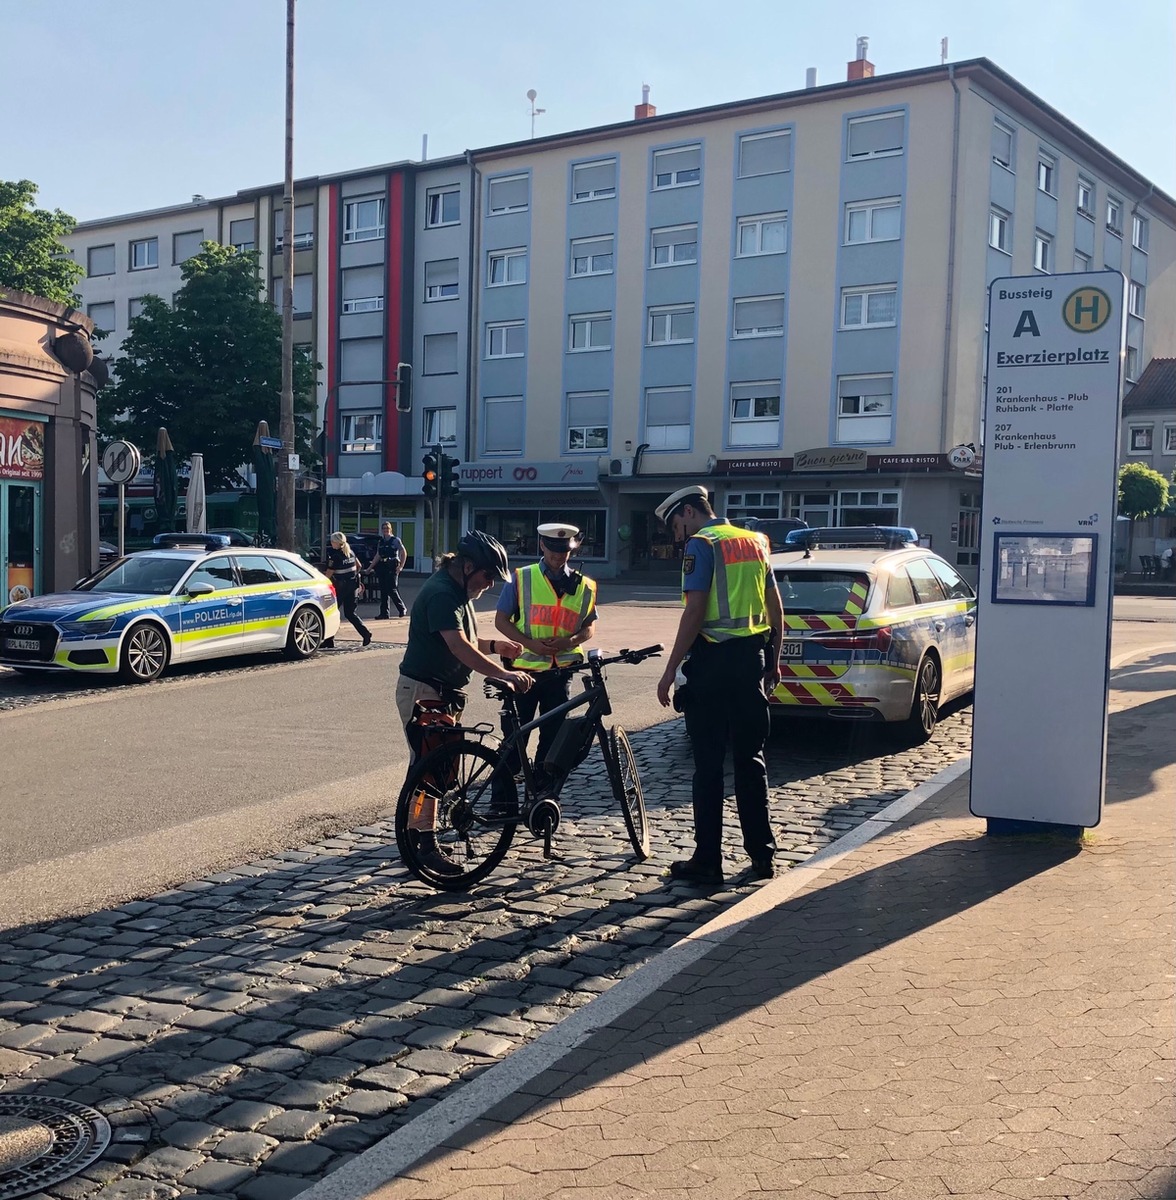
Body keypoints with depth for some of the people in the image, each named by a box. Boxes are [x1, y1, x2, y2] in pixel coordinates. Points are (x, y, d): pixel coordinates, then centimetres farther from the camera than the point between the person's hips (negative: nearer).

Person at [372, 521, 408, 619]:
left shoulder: (395, 540, -1)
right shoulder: (380, 542, 15)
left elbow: (403, 553, -4)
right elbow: (377, 556, 18)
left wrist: (401, 566, -11)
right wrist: (370, 568, 13)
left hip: (392, 567, -6)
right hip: (382, 567, 6)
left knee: (391, 589, -10)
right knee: (383, 590, 5)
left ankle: (402, 609, 7)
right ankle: (384, 613, 8)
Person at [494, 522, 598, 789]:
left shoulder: (583, 586, 5)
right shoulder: (522, 579, -2)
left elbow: (590, 626, 11)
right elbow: (501, 620, 0)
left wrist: (571, 641, -11)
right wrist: (530, 643, -15)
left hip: (560, 671, 2)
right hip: (524, 667, -2)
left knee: (553, 734, 8)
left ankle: (542, 792, 19)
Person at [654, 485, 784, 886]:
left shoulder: (701, 545, -9)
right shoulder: (753, 541, 14)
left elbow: (694, 612, -17)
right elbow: (775, 608, 15)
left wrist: (669, 671, -15)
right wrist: (773, 663, 21)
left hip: (713, 661, -7)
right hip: (752, 658, 7)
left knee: (708, 764, 0)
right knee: (750, 759, 13)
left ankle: (707, 860, 5)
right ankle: (761, 855, 16)